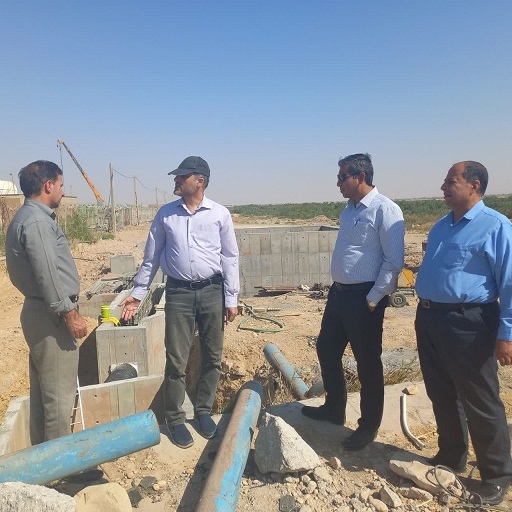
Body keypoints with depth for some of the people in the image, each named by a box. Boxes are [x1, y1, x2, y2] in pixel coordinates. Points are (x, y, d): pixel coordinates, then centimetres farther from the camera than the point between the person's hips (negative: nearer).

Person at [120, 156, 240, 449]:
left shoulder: (220, 214, -2)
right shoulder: (165, 214, 3)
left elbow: (230, 258, -1)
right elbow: (151, 258, 9)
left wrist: (231, 299, -3)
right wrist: (138, 293, 7)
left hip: (212, 291, 0)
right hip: (178, 293, 0)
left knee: (212, 357, 11)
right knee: (176, 361, 5)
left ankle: (204, 411, 31)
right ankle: (175, 419, 23)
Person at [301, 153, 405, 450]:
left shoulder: (384, 210, -16)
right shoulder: (350, 209, 11)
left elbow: (394, 261, -19)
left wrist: (373, 299, -17)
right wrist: (339, 288, 16)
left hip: (364, 297, -9)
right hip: (339, 292, 9)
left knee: (367, 362, 6)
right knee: (327, 350, 18)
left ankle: (369, 426, 26)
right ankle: (334, 409, 39)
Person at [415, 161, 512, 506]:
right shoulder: (442, 226, 13)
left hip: (467, 322, -8)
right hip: (429, 319, 8)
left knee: (480, 403, 5)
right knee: (442, 395, 19)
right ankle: (450, 457, 38)